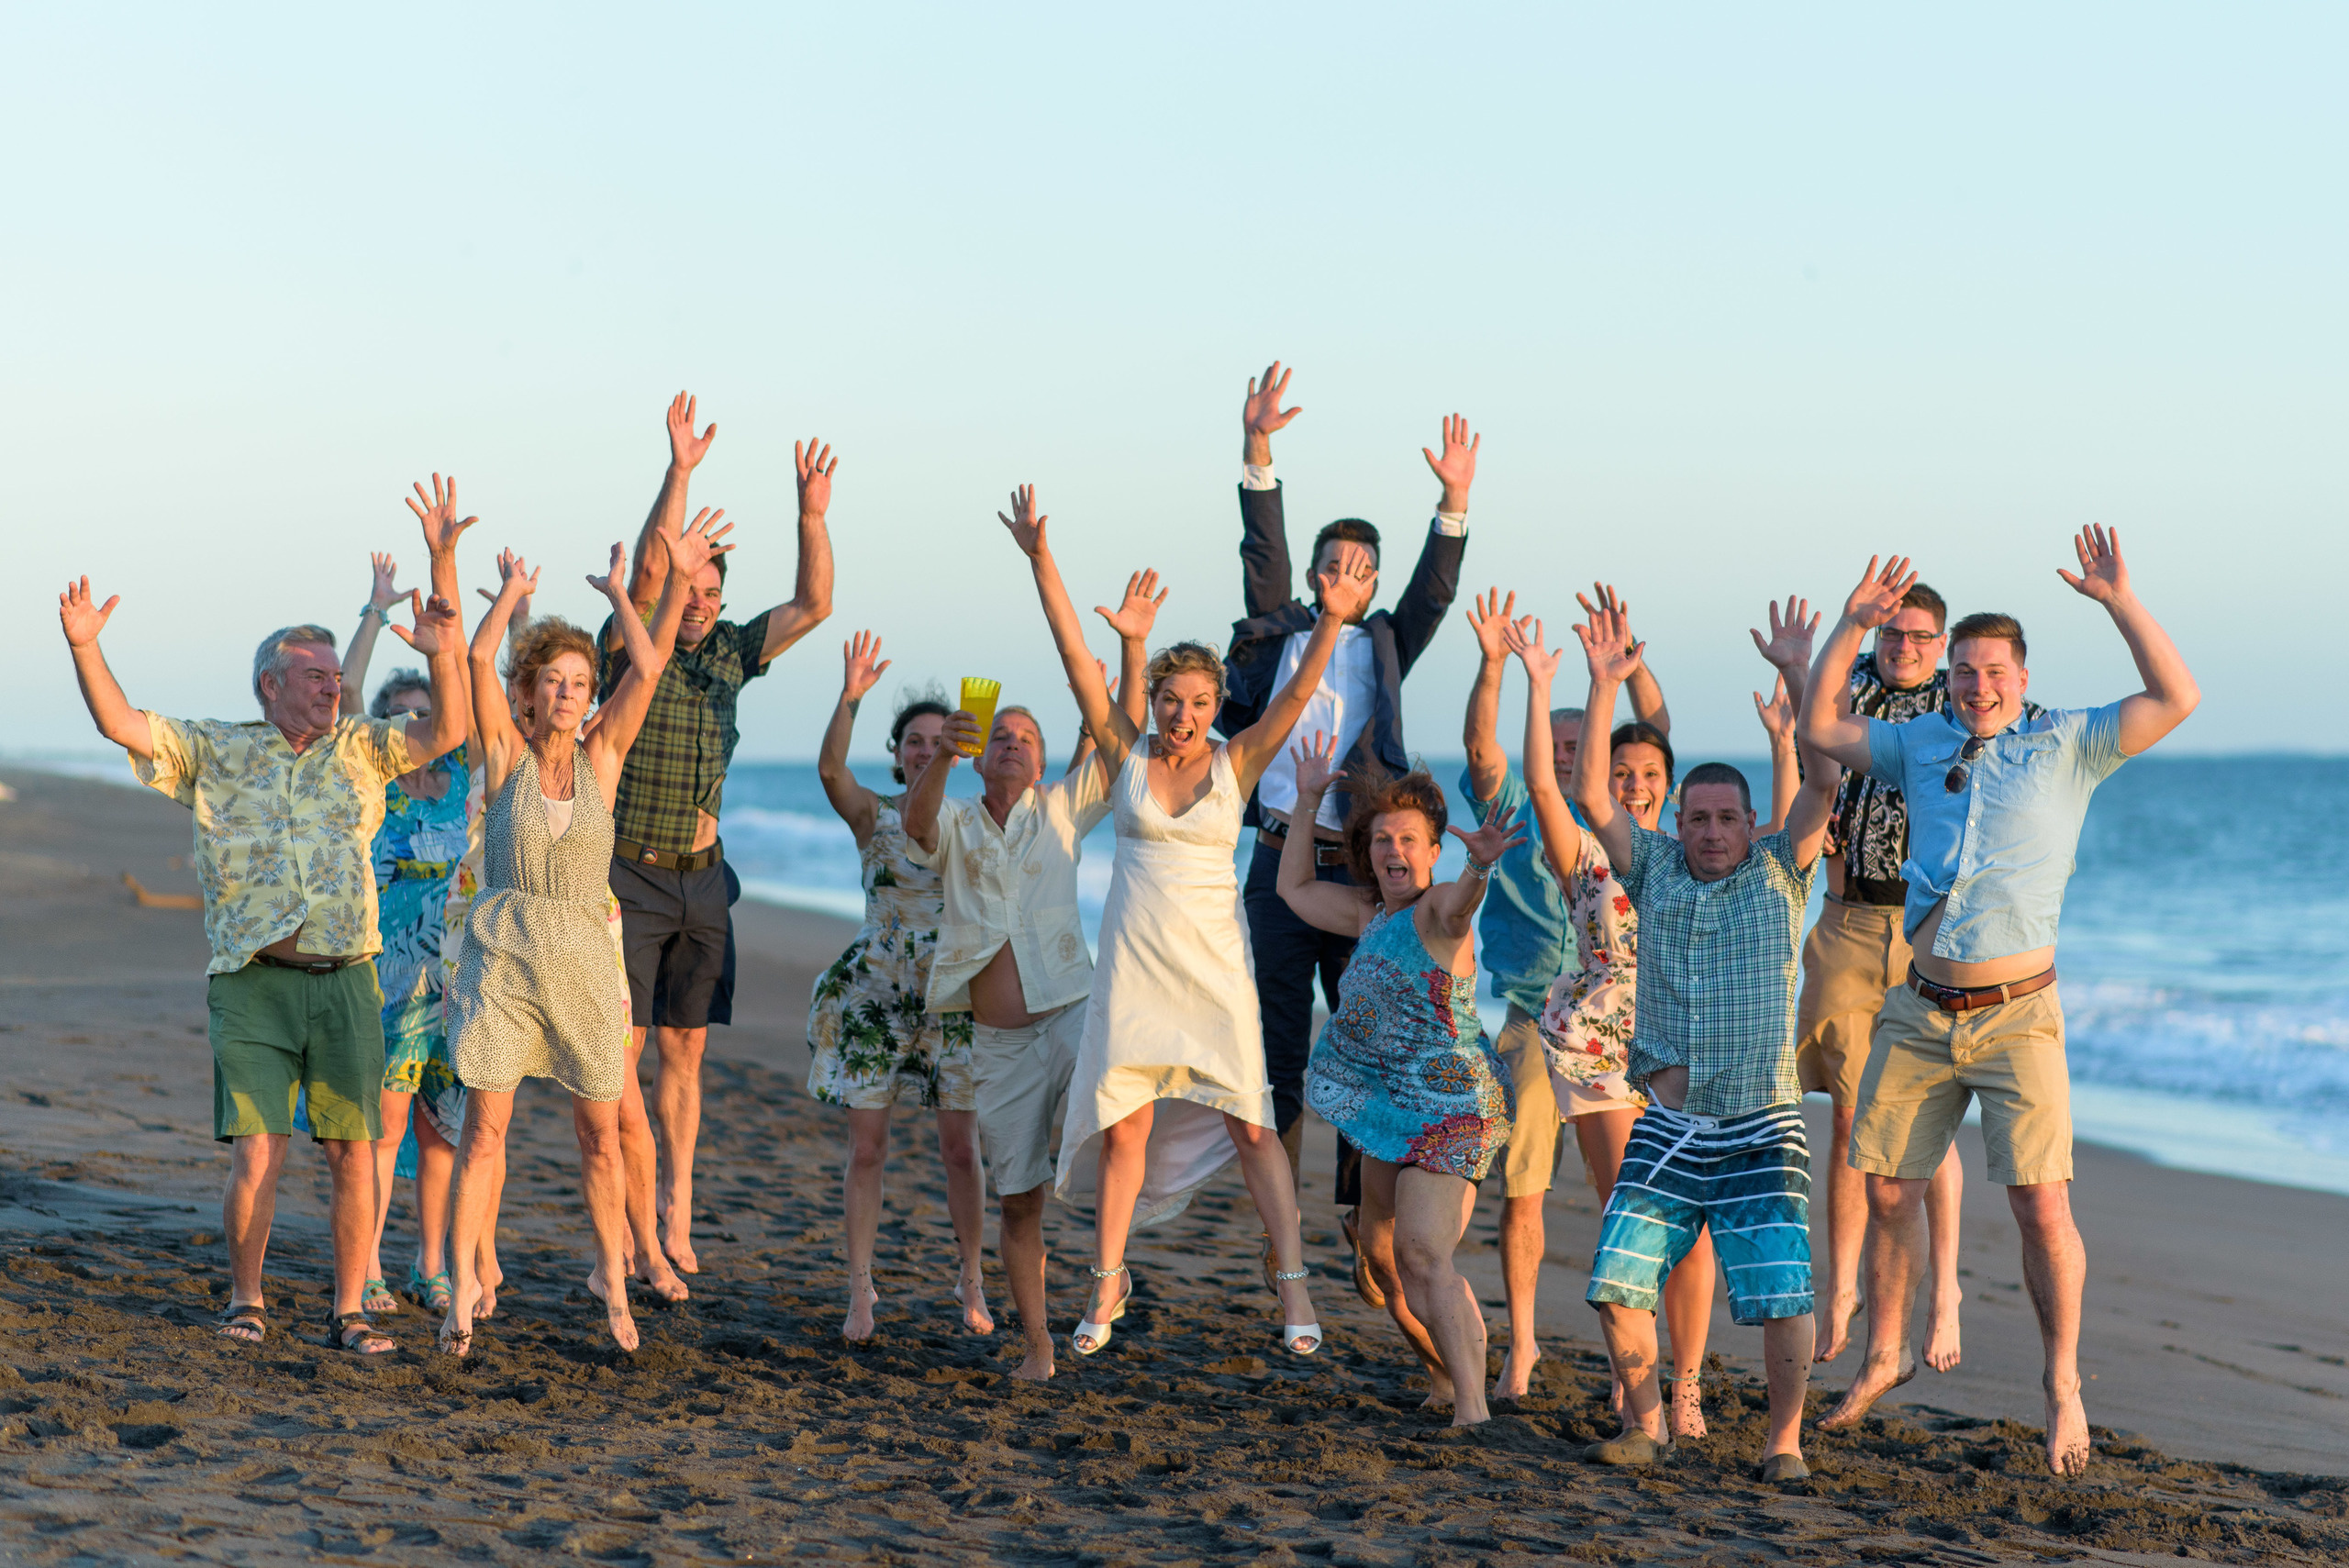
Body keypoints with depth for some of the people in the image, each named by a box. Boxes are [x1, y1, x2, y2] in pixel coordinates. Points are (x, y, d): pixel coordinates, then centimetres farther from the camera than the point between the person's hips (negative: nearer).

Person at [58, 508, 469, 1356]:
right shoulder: (216, 752, 9)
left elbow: (444, 734, -1)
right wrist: (84, 648, -14)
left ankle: (349, 1310, 10)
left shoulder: (360, 749, 12)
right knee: (256, 1156, -6)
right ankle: (245, 1301, 11)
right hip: (254, 983, -2)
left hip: (345, 980, 2)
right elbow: (122, 724, 1)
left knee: (354, 1155, 0)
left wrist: (442, 657, -18)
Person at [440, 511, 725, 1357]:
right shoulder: (505, 753, 1)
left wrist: (673, 580, -2)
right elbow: (478, 659, -11)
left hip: (582, 961, 2)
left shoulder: (601, 754, 6)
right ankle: (462, 1287, -3)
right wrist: (513, 589, -1)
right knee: (485, 1126, -6)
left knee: (600, 1133, 7)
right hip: (501, 954, -2)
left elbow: (649, 665, -4)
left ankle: (612, 1277, 22)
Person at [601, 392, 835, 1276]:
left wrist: (811, 517, -10)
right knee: (620, 1049, -6)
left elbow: (813, 605, 4)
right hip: (630, 873, -5)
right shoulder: (631, 647, -6)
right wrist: (680, 471, -29)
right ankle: (646, 1210, 2)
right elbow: (648, 568, -22)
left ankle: (674, 1210, 10)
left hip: (702, 877, 5)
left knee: (684, 1047, 7)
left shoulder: (729, 653, 9)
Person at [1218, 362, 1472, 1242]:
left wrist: (1453, 500, -13)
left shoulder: (1384, 645, 14)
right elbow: (1264, 549, 2)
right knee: (1278, 1046, 2)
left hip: (1361, 871, 1)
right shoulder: (1280, 632, 12)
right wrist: (1257, 448, -10)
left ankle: (1364, 1222, 6)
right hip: (1282, 865, -1)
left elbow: (1433, 591, 1)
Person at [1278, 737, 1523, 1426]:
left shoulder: (1437, 911, -12)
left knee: (1425, 1258, -22)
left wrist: (1480, 865, -60)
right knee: (1390, 1266, 15)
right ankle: (1449, 1377, 36)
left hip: (1451, 1109, -9)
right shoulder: (1370, 913, 13)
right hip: (1391, 1111, 9)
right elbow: (1295, 887, 27)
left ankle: (1473, 1409, -26)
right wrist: (1308, 800, 20)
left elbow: (1459, 901, -37)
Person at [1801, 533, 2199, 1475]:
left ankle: (2063, 1389, 4)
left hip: (2016, 1017, -4)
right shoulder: (1920, 745, 12)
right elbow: (1819, 729, 17)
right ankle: (1883, 1357, 26)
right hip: (1920, 1013, 4)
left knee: (2041, 1205, -10)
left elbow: (2176, 700, -8)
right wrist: (1851, 628, 7)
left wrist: (2118, 600, -15)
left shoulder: (2065, 745, 1)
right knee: (1888, 1191, 7)